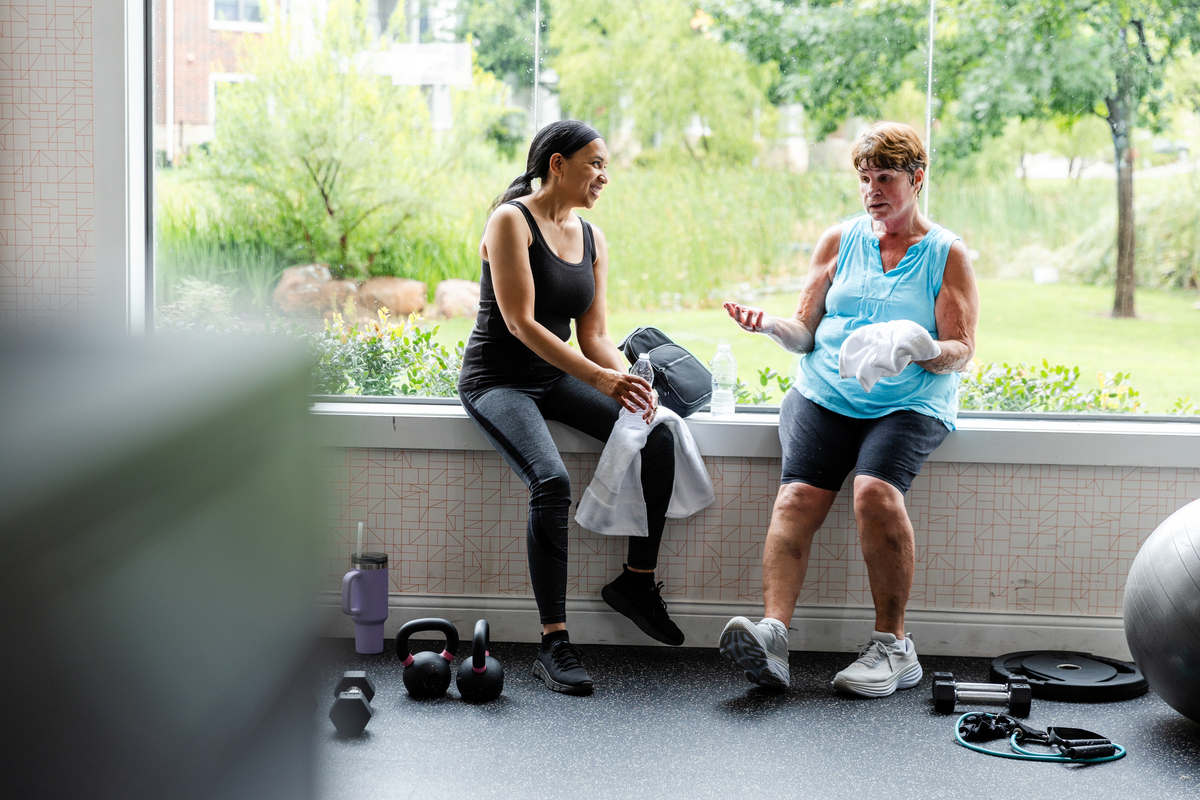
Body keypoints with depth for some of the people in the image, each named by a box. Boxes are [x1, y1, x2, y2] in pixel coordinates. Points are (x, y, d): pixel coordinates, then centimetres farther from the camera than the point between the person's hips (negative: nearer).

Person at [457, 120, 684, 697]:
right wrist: (599, 378, -27)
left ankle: (638, 580, 0)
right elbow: (520, 323, -20)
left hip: (558, 379, 7)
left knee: (659, 436, -16)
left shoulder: (592, 238, 10)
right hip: (497, 380, -6)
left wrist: (627, 380, -15)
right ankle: (553, 644, -25)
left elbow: (594, 334, 7)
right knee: (551, 481, -31)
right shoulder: (511, 221, -12)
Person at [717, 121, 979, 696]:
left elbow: (961, 352, 1)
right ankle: (772, 634, -37)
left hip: (910, 404, -2)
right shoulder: (839, 241, 16)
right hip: (823, 395, 2)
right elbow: (806, 332, 14)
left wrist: (919, 349, -21)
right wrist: (772, 325, -9)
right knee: (797, 497, -25)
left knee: (876, 492, -31)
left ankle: (892, 644, -21)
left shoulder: (948, 255, 8)